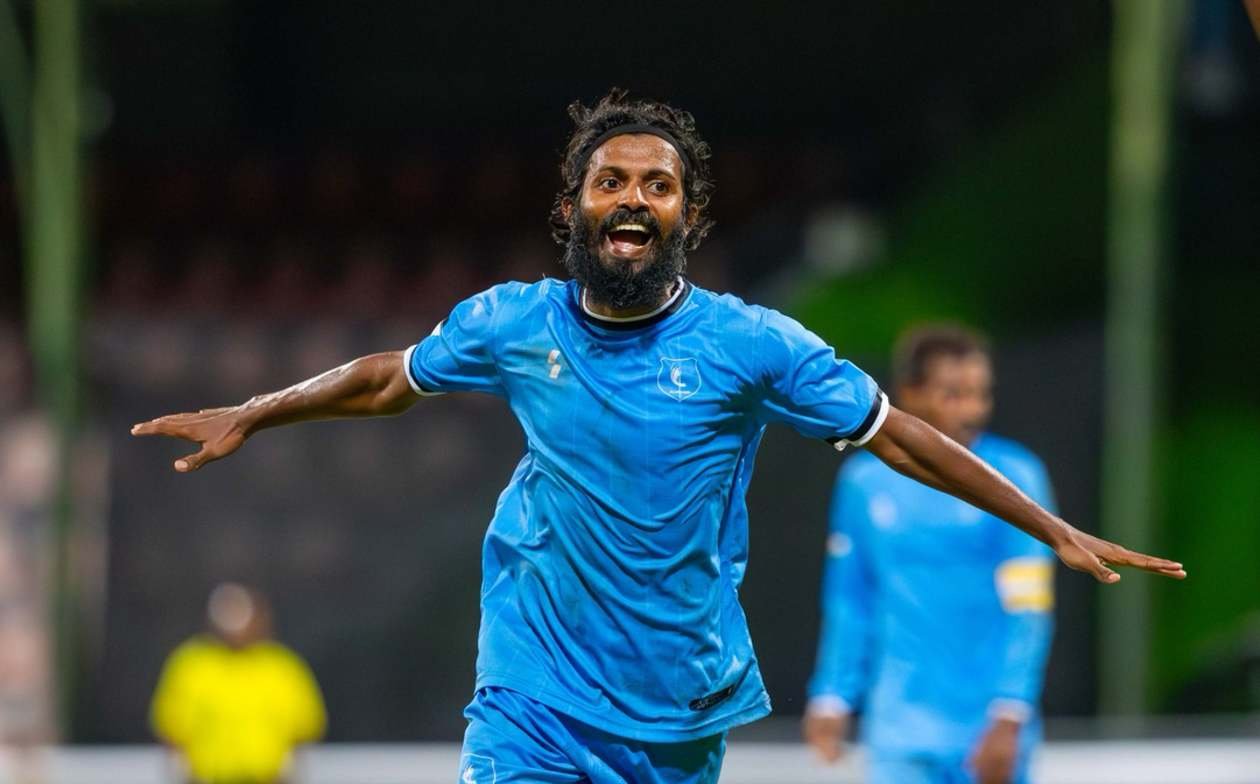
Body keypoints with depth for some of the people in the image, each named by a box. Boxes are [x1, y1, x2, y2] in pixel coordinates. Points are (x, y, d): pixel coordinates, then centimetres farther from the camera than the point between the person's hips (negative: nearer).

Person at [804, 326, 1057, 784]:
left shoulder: (1014, 477, -4)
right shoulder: (864, 482, 4)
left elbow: (1028, 609, -8)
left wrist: (1008, 718, -15)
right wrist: (833, 699, 8)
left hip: (988, 731, -2)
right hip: (899, 733, 2)